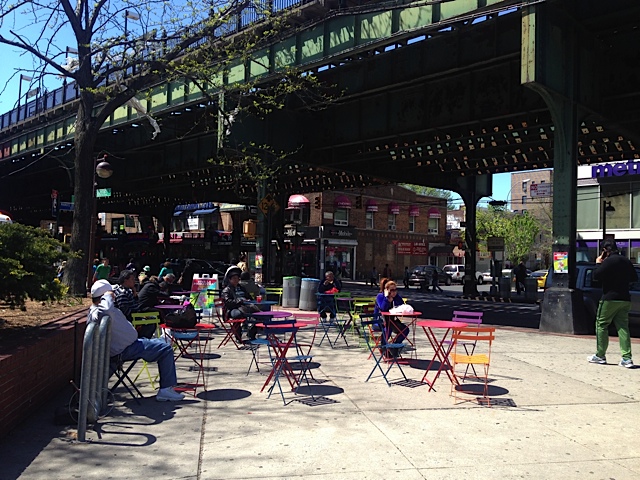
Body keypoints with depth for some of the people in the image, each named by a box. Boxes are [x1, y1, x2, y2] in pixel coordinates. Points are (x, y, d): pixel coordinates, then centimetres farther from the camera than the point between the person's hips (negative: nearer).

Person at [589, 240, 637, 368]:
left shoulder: (609, 261, -13)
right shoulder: (626, 261, 10)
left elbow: (596, 276, -15)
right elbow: (634, 278, 19)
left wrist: (598, 264, -1)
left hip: (610, 299, -7)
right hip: (625, 299, 7)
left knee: (601, 325, 5)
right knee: (623, 327, 5)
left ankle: (600, 355, 8)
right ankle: (627, 358, -3)